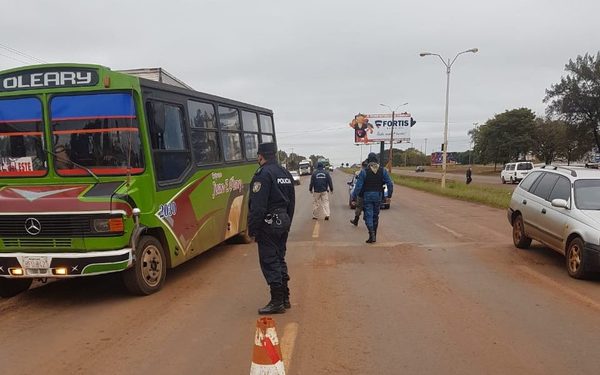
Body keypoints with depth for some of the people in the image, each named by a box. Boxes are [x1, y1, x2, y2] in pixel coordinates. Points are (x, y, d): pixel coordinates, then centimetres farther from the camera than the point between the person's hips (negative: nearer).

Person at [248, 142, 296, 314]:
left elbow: (258, 206, -19)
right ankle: (285, 298, 23)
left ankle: (277, 302, 0)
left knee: (269, 262, -3)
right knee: (279, 259, 17)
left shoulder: (263, 174, -14)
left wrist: (252, 228, -14)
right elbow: (291, 203, 17)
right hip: (283, 222, 9)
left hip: (268, 224, -9)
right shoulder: (285, 173, 14)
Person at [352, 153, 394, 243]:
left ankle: (372, 234, -20)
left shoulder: (364, 171, -8)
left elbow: (358, 186, -9)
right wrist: (389, 195, 8)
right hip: (378, 196, 3)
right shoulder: (383, 170, 1)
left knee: (368, 216, -1)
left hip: (367, 196, -3)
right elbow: (390, 184, -1)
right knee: (375, 216, 14)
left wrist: (353, 197, -4)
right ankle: (373, 236, 20)